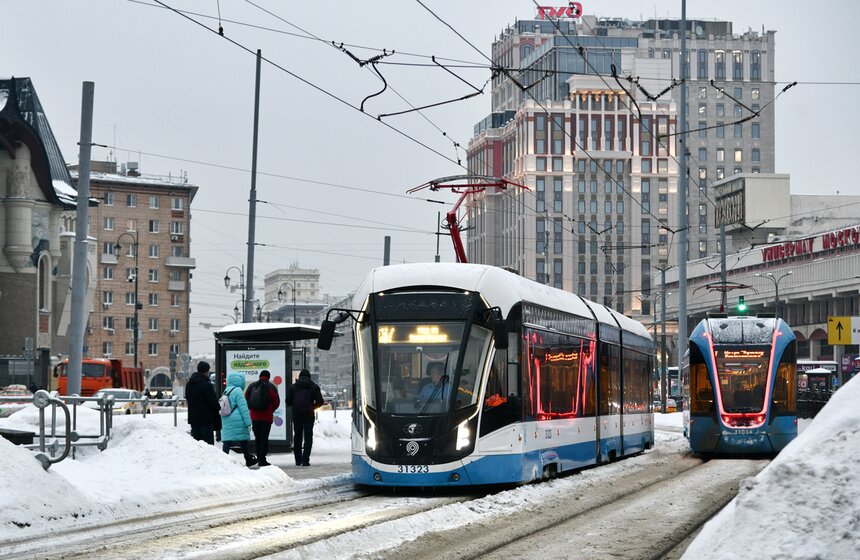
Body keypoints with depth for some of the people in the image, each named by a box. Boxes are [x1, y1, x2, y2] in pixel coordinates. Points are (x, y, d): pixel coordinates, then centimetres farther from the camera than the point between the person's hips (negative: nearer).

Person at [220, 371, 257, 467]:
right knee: (243, 440, 6)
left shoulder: (226, 391, 14)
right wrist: (248, 422, -13)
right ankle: (248, 459, 15)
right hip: (237, 421, -7)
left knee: (226, 441, 1)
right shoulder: (237, 391, -11)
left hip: (226, 421, 7)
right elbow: (243, 408, -15)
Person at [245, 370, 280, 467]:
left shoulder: (252, 386, 7)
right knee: (264, 438, -3)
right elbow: (276, 402, -6)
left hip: (254, 416, 3)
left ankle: (259, 458, 15)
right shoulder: (270, 387, -4)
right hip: (267, 417, -3)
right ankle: (262, 460, -9)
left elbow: (246, 398, 7)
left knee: (257, 437, 13)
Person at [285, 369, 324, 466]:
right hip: (309, 414, -1)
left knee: (297, 437, 12)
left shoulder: (293, 387, 5)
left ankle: (298, 460, 12)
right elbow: (320, 401, -1)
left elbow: (288, 401, 3)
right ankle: (305, 460, -10)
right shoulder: (314, 387, 2)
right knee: (308, 437, 0)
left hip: (297, 414, 1)